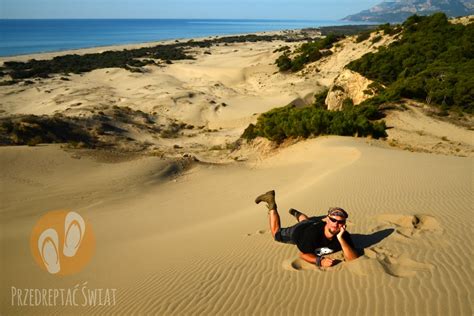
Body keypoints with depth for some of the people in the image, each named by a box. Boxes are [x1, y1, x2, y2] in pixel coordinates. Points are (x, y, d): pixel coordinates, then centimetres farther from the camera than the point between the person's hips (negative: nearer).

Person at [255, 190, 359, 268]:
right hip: (298, 230, -3)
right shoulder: (313, 232, -47)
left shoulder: (344, 236, -39)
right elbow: (303, 254, -37)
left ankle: (297, 214, 64)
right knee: (277, 234, 23)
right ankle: (271, 203, 31)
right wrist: (320, 261, -55)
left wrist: (341, 239, -59)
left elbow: (353, 258, -47)